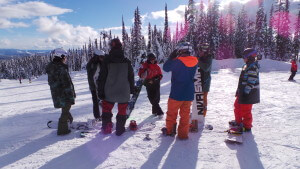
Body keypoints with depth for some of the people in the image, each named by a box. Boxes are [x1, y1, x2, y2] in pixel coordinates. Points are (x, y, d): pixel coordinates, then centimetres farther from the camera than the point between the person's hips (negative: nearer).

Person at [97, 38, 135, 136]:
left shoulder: (107, 61, -8)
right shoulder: (127, 62, -4)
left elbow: (102, 78, -7)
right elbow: (131, 77, 4)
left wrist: (100, 92, 0)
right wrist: (132, 89, 17)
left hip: (109, 93, 0)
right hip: (124, 92, 1)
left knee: (106, 110, 18)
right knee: (122, 111, 13)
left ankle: (106, 128, 23)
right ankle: (120, 130, 19)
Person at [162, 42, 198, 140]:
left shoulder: (177, 61, -18)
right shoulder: (195, 62, -3)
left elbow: (166, 68, -5)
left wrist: (172, 57, 3)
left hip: (176, 93, -4)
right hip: (189, 94, 4)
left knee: (171, 112, 16)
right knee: (185, 114, 15)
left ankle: (170, 130, 31)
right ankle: (183, 134, 20)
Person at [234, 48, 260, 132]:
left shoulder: (253, 67, -19)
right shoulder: (247, 66, 13)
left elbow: (251, 82, -24)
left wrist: (246, 92, -24)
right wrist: (239, 91, 23)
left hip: (248, 94, -11)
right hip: (242, 92, 11)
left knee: (245, 110, 1)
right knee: (237, 106, 22)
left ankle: (247, 126, 18)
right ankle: (238, 122, 40)